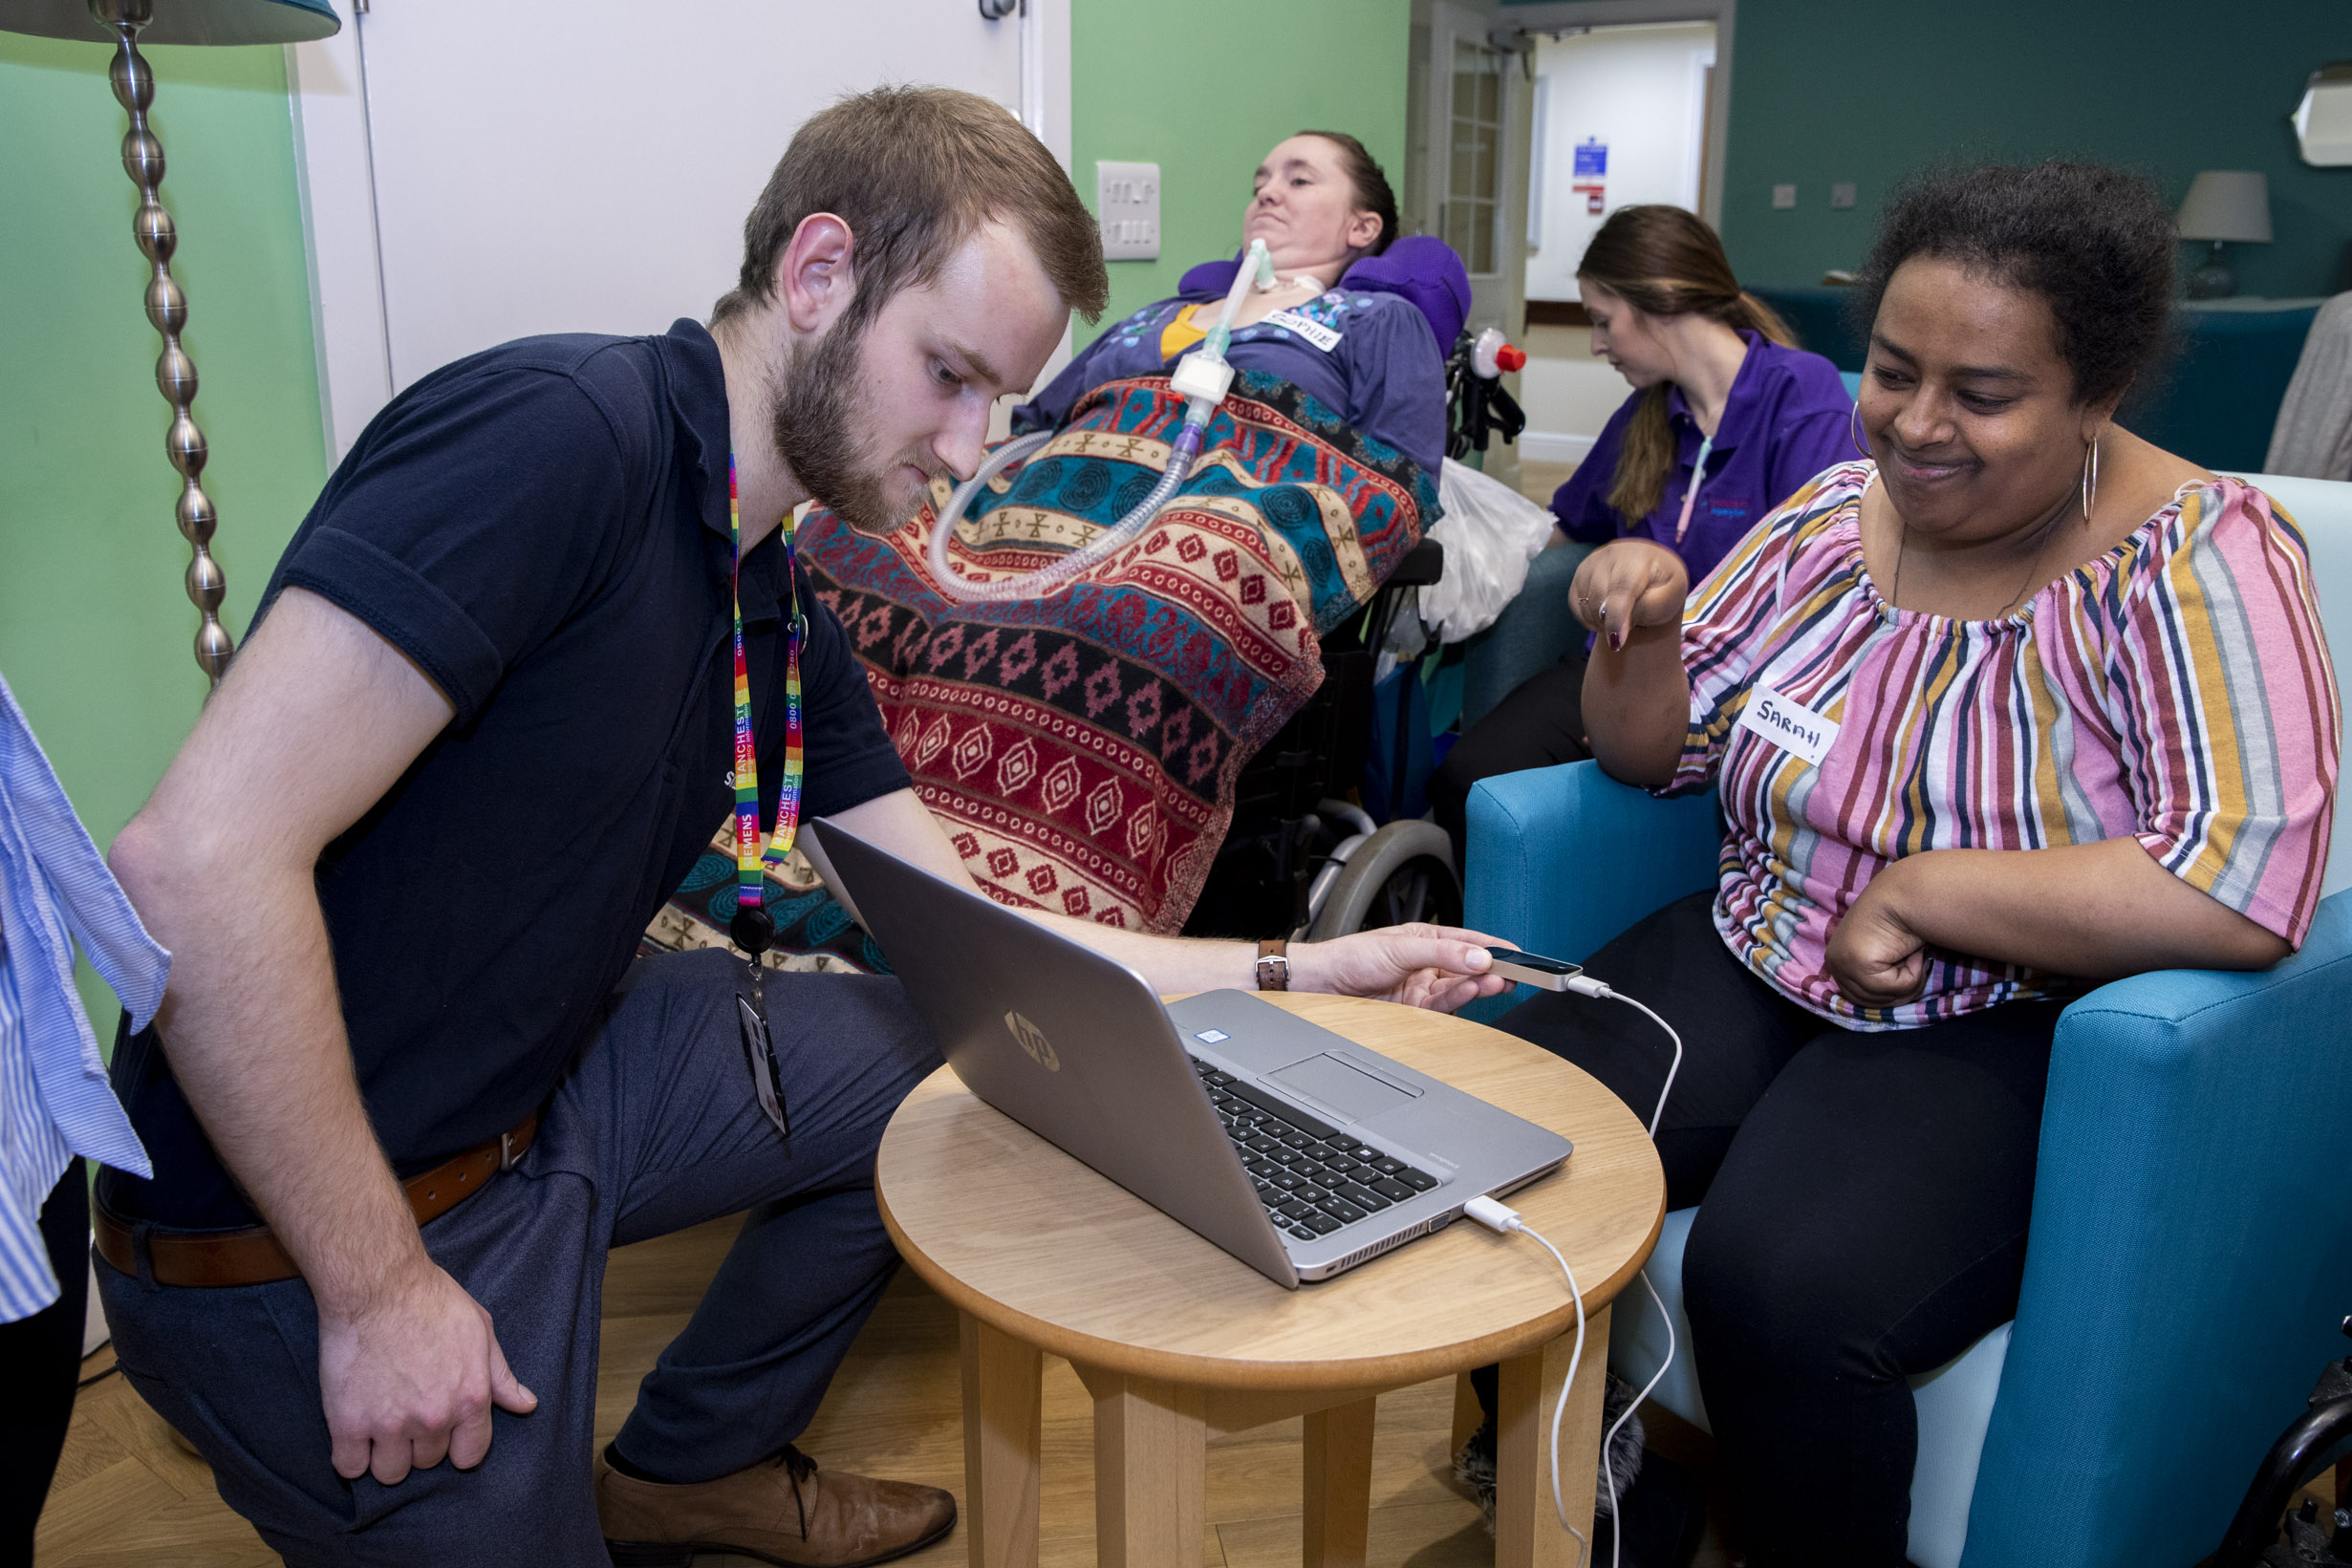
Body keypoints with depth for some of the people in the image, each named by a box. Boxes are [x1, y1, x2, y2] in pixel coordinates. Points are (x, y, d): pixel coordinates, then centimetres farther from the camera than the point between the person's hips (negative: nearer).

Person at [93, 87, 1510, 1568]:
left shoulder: (783, 618, 3)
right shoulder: (561, 433, -25)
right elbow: (203, 854, -30)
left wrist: (1305, 972, 3)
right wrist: (378, 1290, -22)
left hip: (543, 1089, 8)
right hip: (298, 1236, -7)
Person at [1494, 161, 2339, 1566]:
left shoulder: (2197, 555, -12)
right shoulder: (1840, 508, 4)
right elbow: (1654, 751, 10)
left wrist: (1916, 889, -20)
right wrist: (1642, 630, -11)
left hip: (2017, 1032, -5)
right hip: (1752, 965, 6)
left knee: (1778, 1291, -31)